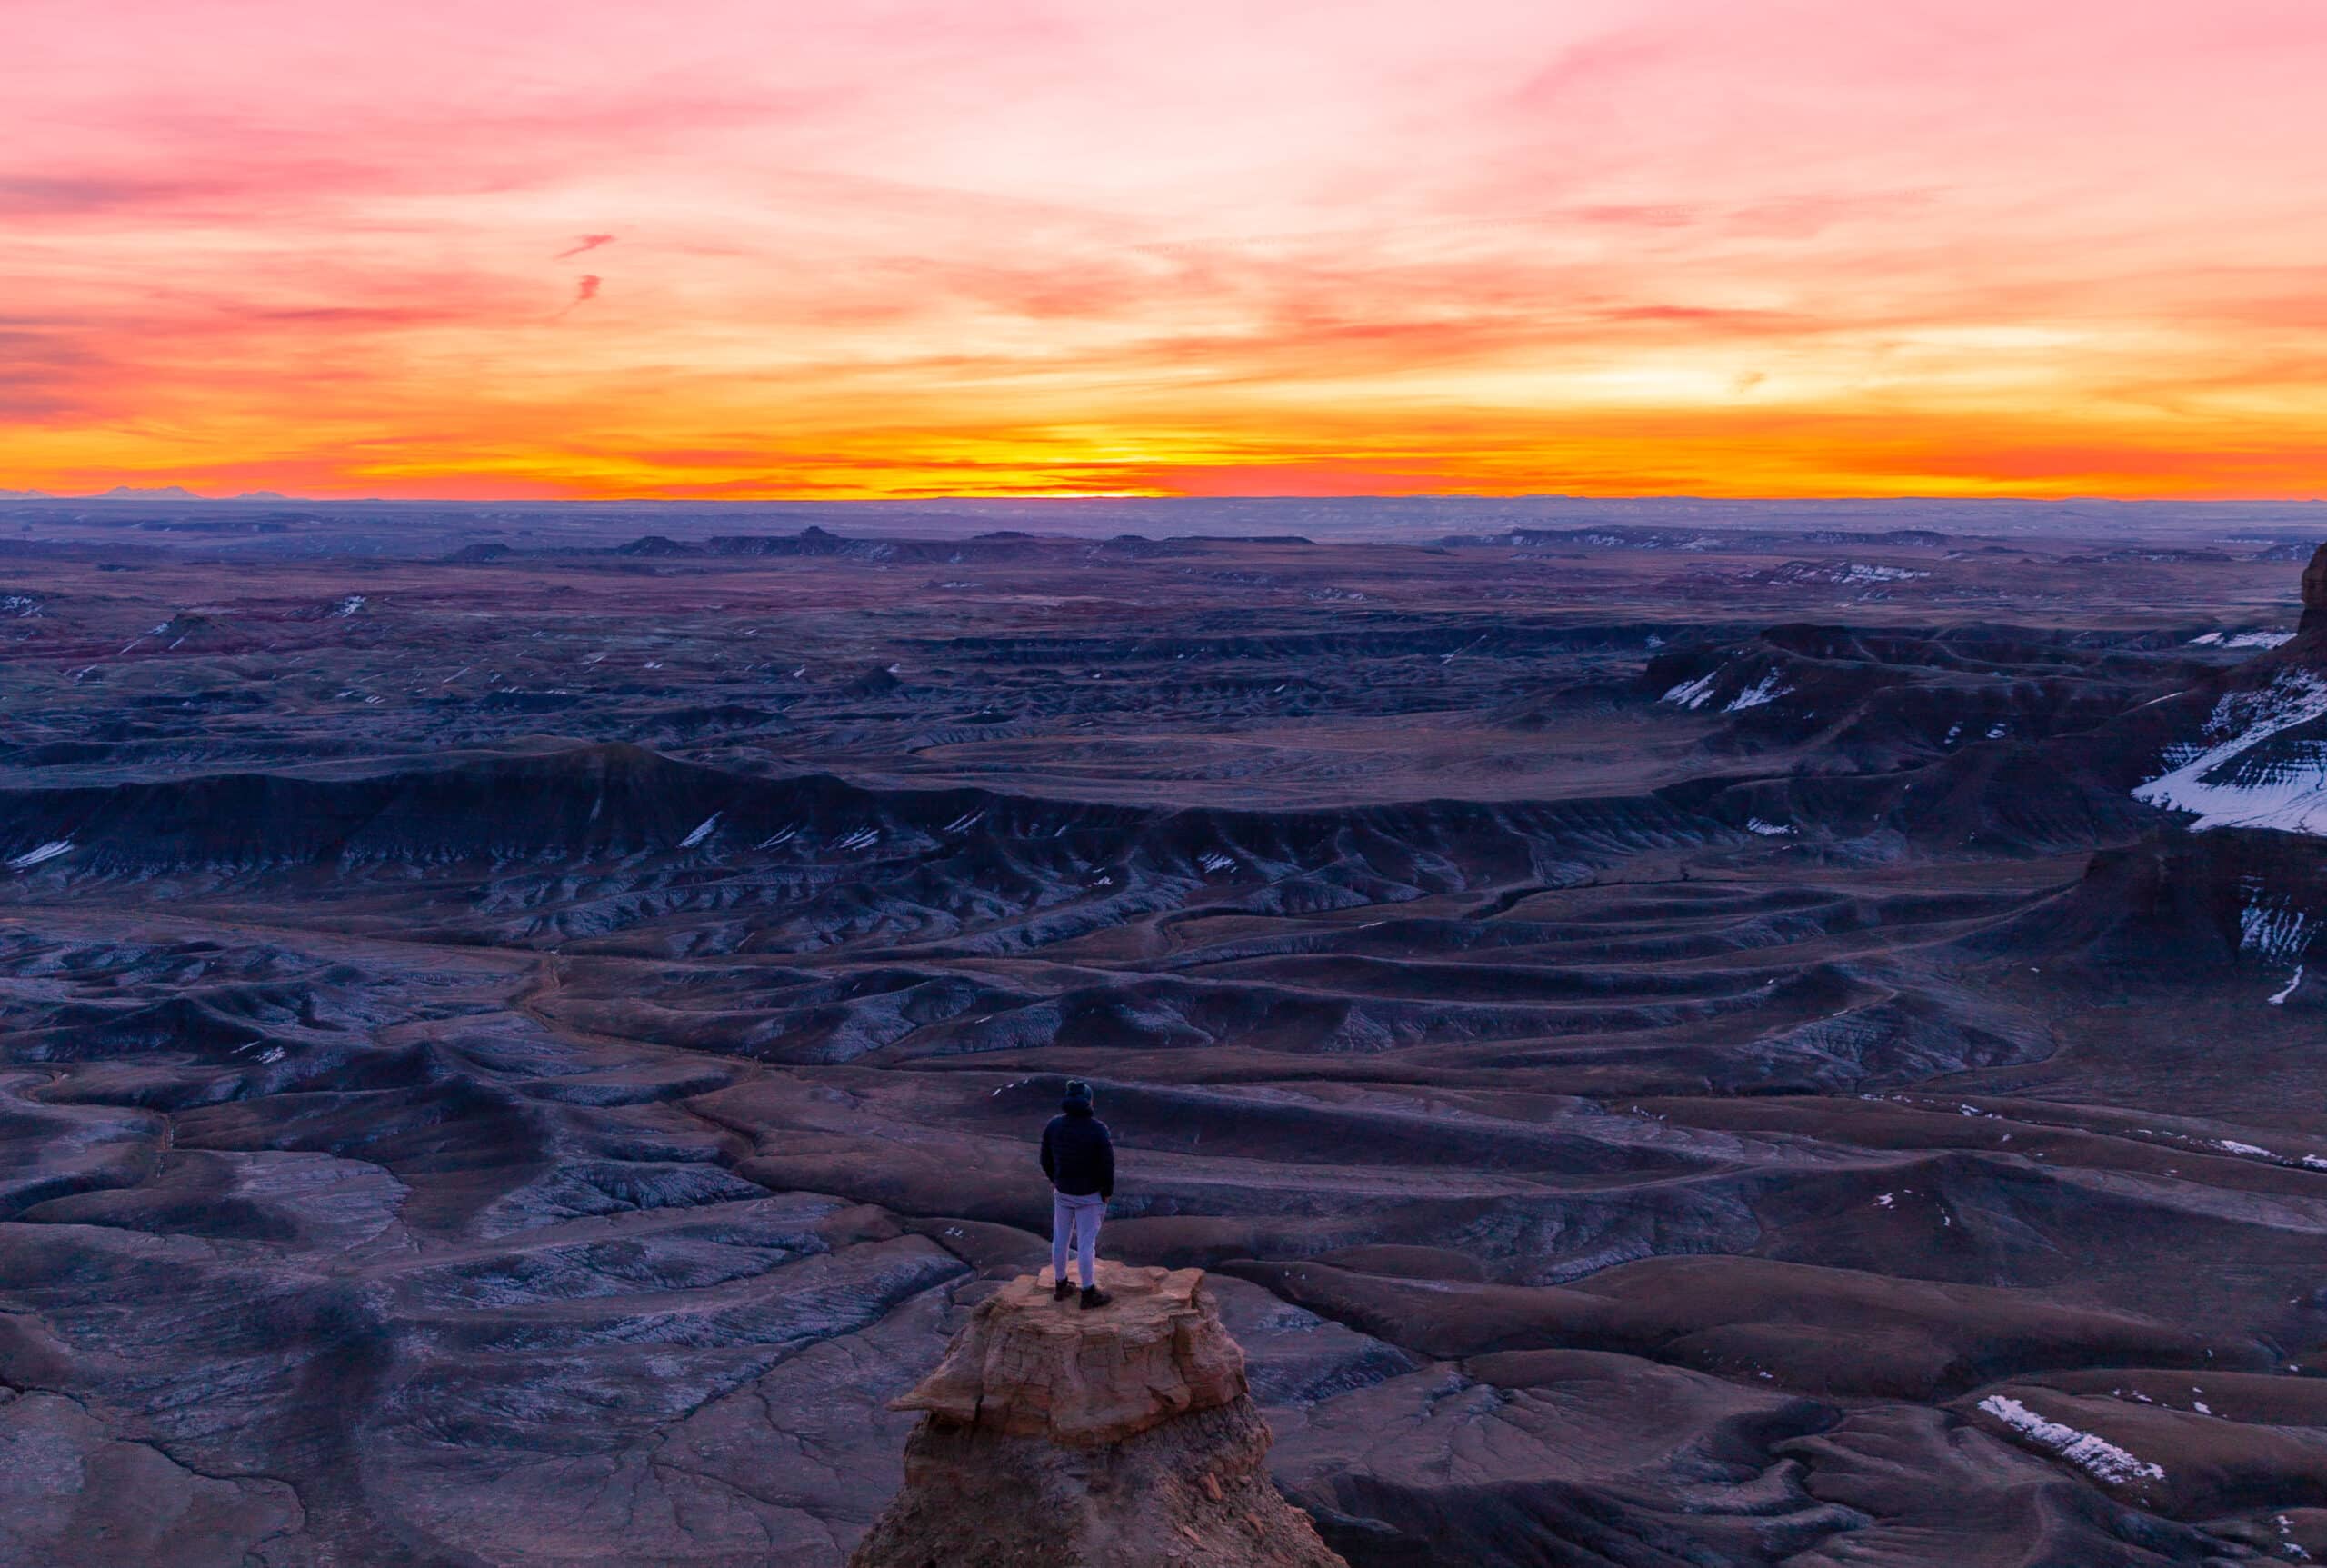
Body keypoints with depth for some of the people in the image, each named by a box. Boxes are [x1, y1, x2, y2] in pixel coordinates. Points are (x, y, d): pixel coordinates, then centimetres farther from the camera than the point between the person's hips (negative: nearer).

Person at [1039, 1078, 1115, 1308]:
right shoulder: (1098, 1129, -23)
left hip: (1062, 1191, 4)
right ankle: (1089, 1294, 17)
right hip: (1090, 1195, -4)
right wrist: (1107, 1192, -3)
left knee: (1061, 1238, 18)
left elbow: (1046, 1158, 2)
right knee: (1086, 1243, 5)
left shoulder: (1054, 1125, -10)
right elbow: (1107, 1165, -17)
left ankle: (1060, 1286, 32)